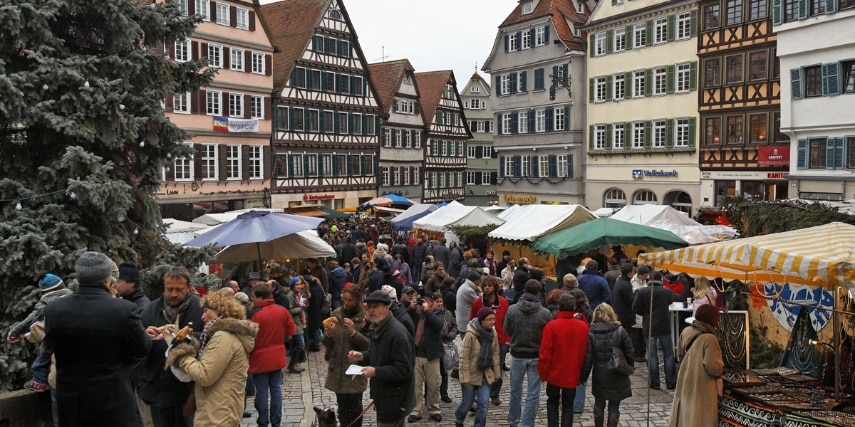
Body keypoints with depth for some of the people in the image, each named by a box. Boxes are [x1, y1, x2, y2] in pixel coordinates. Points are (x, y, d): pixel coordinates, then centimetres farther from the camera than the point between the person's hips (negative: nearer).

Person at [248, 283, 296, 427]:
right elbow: (291, 331, 7)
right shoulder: (283, 311, -2)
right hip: (277, 356, 5)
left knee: (262, 391, 4)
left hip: (260, 358, -5)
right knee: (276, 389, 11)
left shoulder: (254, 314, -18)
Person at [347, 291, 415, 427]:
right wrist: (361, 356, 0)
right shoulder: (377, 327, 6)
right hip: (383, 394, 9)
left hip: (395, 399, -9)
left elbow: (404, 369, -26)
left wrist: (376, 372, -28)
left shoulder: (398, 333, -25)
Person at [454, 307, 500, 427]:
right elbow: (464, 357, -18)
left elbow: (495, 354, 4)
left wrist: (496, 373, 6)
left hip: (486, 374, 4)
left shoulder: (493, 332, -6)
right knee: (467, 402, 13)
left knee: (483, 403, 0)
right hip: (471, 374, -4)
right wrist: (465, 377, -17)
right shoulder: (471, 334, -23)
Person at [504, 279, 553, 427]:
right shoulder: (545, 313, -16)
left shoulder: (512, 309, -12)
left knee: (515, 390, 20)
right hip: (537, 356, -2)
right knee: (533, 394, 9)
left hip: (517, 355, 2)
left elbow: (507, 331, 0)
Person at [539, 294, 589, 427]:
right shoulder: (583, 326, -7)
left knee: (552, 402, 18)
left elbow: (545, 353, -13)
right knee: (568, 405, 13)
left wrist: (543, 372, -4)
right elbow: (585, 351, 2)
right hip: (572, 374, 2)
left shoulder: (551, 326, -15)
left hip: (555, 373, -1)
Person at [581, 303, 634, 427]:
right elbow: (629, 353, -4)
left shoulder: (591, 334, -9)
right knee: (614, 406, 9)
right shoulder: (620, 331, -8)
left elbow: (587, 358, -9)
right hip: (617, 376, -1)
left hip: (599, 376, 1)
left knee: (599, 403, 18)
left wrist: (584, 376, 2)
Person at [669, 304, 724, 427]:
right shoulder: (709, 339, -24)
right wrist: (720, 367, -3)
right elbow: (713, 367, -24)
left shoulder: (686, 331, -1)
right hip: (701, 386, -7)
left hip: (685, 382, 7)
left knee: (685, 414, 18)